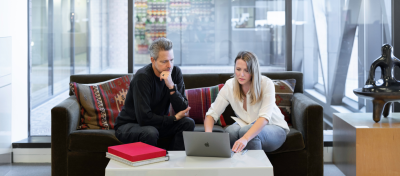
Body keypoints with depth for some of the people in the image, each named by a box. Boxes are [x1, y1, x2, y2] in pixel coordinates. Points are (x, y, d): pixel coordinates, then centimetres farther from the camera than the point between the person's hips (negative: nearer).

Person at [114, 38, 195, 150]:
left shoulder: (175, 72, -7)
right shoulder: (142, 77, -24)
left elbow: (183, 110, -13)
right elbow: (144, 118, -29)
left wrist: (171, 86, -28)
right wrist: (174, 118, -18)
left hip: (157, 122, 6)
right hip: (128, 125, -6)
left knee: (188, 123, -15)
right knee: (150, 132, -36)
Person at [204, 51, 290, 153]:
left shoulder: (266, 84, -22)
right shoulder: (229, 86, -12)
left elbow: (264, 118, -33)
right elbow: (212, 114, -13)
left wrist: (245, 138, -50)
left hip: (275, 128, -3)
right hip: (246, 126, 3)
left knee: (246, 130, -33)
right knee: (231, 130, -31)